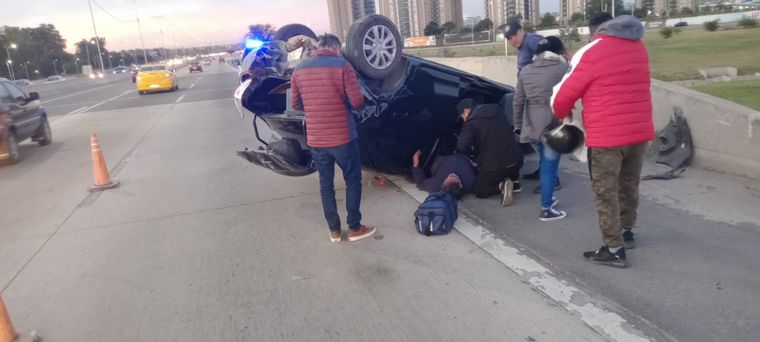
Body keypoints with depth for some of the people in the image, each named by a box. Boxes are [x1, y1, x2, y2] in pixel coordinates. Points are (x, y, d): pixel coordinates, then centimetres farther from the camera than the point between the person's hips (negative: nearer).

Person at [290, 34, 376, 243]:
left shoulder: (299, 70, 3)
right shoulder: (342, 66, -10)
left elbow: (296, 104, 10)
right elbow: (357, 101, -14)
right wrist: (358, 103, 9)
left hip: (315, 140, 4)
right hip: (342, 138, -4)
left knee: (325, 184, 16)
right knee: (353, 181, 13)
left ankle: (334, 230, 23)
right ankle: (354, 228, 19)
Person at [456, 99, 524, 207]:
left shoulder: (471, 122, -9)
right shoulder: (497, 110, 11)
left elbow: (462, 147, -20)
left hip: (494, 166, -6)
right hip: (516, 160, 6)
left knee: (478, 190, 15)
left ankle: (501, 186, -11)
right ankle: (514, 182, 20)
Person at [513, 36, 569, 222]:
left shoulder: (526, 70, 9)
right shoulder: (564, 67, -4)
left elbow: (518, 101, 10)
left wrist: (518, 125, 15)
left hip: (531, 125, 5)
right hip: (553, 126, -5)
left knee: (545, 163, 22)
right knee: (549, 166, 2)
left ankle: (548, 198, 34)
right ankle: (546, 209, 7)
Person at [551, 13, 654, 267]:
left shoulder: (591, 53, -9)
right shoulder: (638, 47, 12)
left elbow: (564, 93, -5)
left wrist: (560, 113, 15)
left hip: (607, 136, -7)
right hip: (640, 132, 7)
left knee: (606, 193, 3)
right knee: (628, 185, 21)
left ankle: (614, 250, 7)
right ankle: (626, 233, 37)